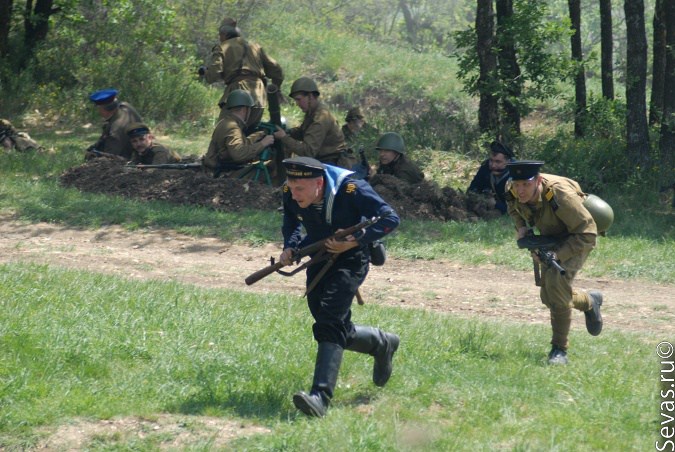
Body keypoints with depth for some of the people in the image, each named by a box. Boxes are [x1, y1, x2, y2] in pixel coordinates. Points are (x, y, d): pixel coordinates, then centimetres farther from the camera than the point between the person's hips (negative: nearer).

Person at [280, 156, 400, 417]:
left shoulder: (351, 190, -27)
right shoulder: (290, 194, -13)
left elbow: (391, 219, -19)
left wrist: (355, 241, -27)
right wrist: (290, 247, -8)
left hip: (350, 259, -6)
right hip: (318, 257, 6)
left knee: (329, 322, -23)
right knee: (338, 330, 9)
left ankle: (321, 397, -30)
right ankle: (382, 344, 38)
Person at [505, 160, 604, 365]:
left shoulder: (559, 195, -38)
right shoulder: (515, 194, -19)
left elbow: (587, 233, -31)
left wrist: (558, 255, -38)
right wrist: (521, 226, -8)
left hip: (576, 239, -7)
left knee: (555, 279, -29)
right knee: (548, 297, 7)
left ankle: (559, 349, -20)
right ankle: (589, 301, 38)